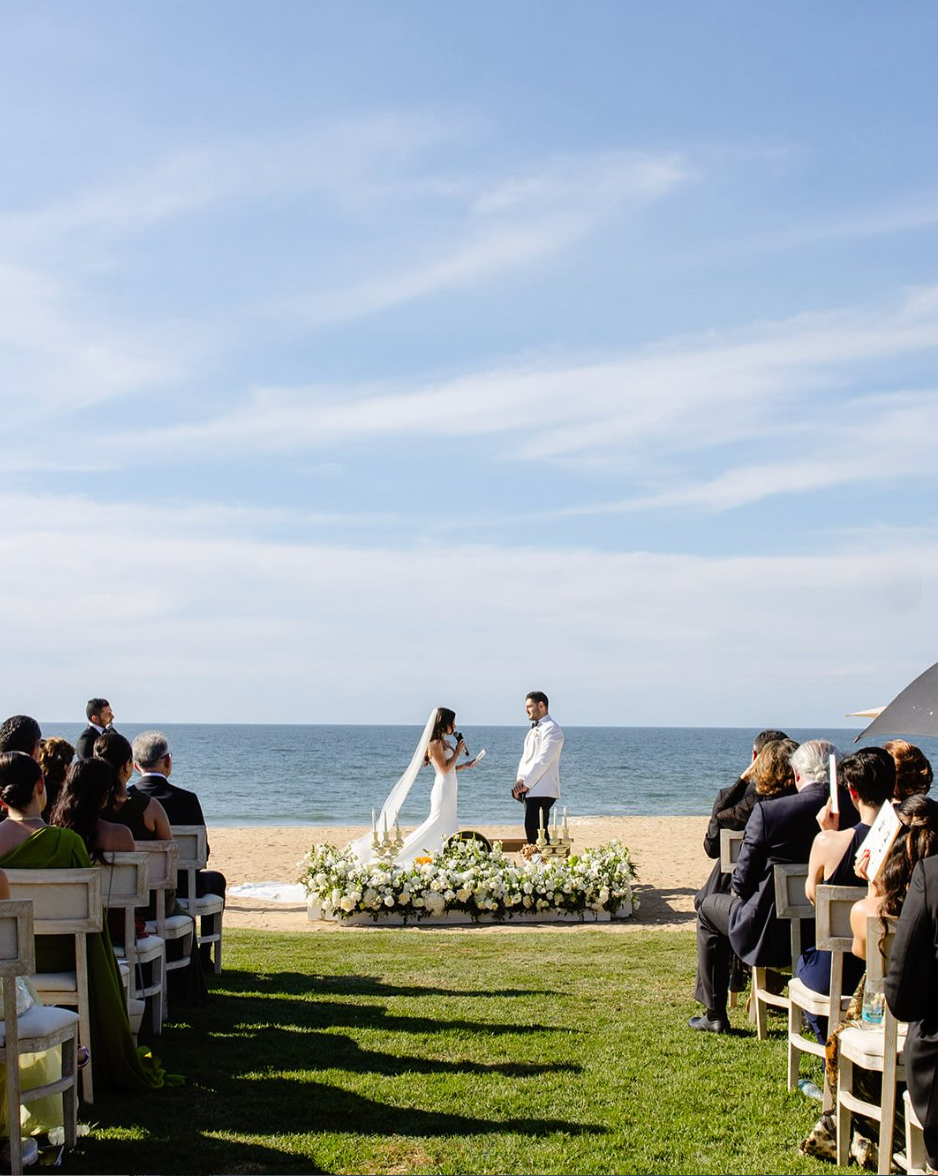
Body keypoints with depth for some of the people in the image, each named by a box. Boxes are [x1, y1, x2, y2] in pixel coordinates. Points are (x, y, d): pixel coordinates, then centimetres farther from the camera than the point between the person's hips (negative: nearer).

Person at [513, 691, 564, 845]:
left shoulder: (551, 729, -8)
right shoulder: (533, 730, 22)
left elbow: (542, 761, -15)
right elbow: (525, 757, 19)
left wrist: (526, 783, -15)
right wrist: (520, 780, 2)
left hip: (542, 791, -9)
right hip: (531, 790, 9)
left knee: (534, 831, -16)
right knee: (532, 831, 6)